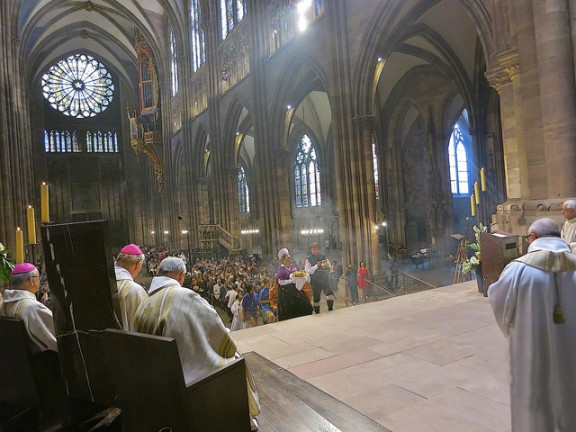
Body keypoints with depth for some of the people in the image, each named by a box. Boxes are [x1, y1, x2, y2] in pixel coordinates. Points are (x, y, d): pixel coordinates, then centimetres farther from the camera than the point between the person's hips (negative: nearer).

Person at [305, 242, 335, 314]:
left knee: (330, 294, -16)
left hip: (325, 279, 1)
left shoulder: (323, 256, 7)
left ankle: (330, 309, -1)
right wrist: (316, 266, -19)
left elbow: (330, 268, 10)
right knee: (316, 298, 6)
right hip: (315, 281, -1)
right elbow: (308, 271, -9)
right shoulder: (308, 259, 0)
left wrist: (327, 265, -12)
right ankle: (317, 312, 19)